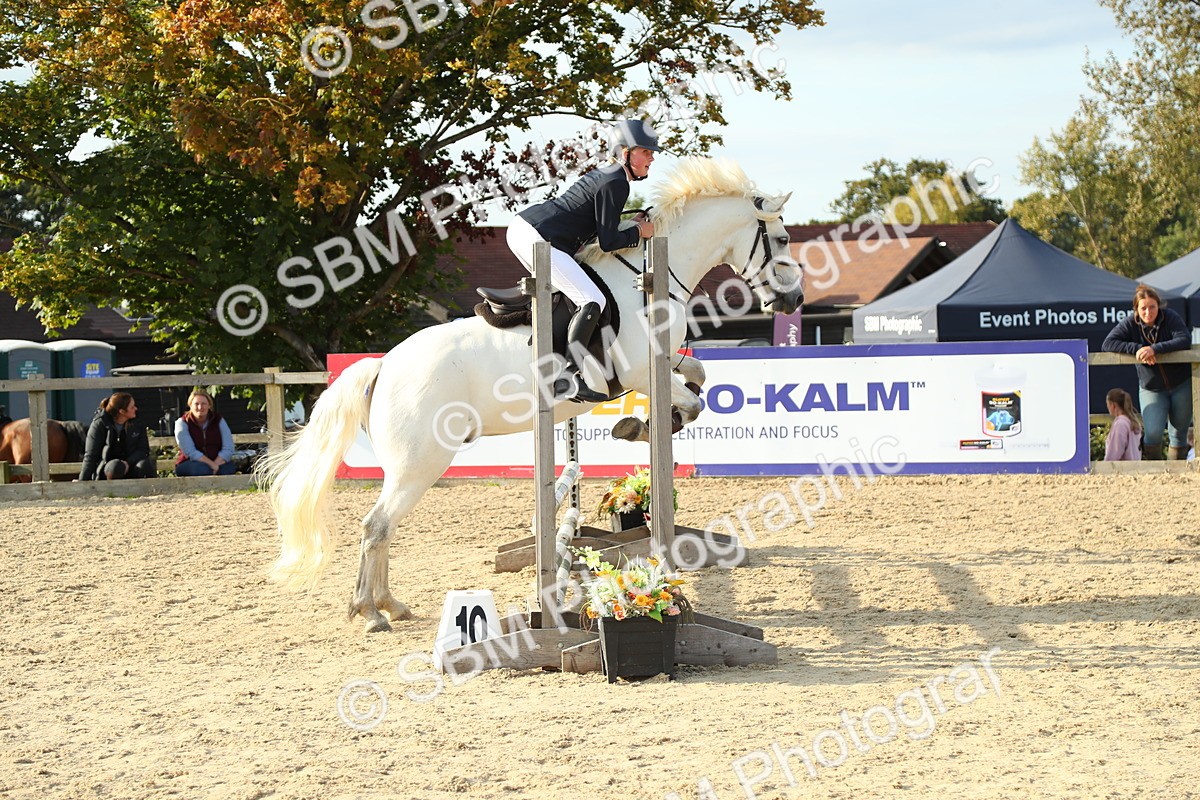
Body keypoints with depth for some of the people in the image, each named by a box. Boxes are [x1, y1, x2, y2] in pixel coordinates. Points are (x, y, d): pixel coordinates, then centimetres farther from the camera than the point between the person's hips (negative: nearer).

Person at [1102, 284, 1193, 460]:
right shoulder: (1130, 323, -9)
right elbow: (1109, 343, -16)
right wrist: (1137, 349, -28)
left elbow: (1185, 340, -24)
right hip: (1151, 389, 0)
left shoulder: (1170, 317, -11)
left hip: (1181, 385, 0)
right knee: (1153, 432, -19)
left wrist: (1155, 349, -34)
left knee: (1180, 431, 7)